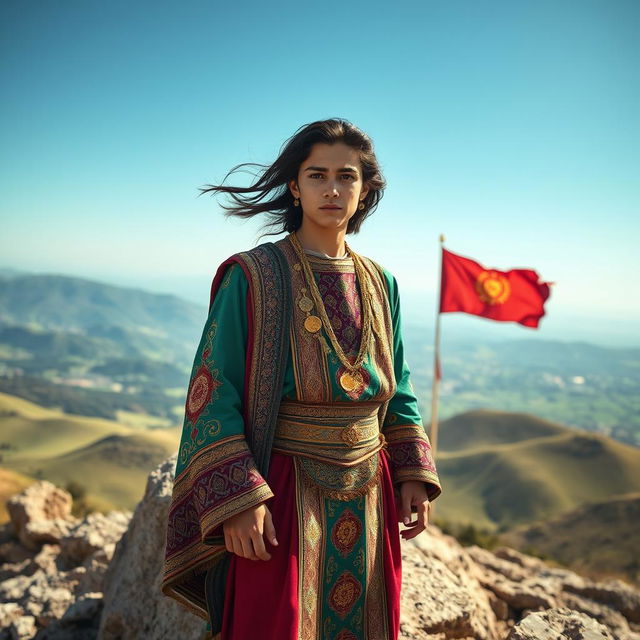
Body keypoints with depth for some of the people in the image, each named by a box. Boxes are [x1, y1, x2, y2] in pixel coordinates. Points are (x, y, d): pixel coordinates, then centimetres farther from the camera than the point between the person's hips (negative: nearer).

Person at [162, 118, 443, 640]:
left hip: (367, 495, 5)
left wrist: (413, 474, 4)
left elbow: (398, 389, 13)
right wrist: (237, 500, -17)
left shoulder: (380, 284, 6)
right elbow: (214, 393, -11)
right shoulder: (253, 276, -9)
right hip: (282, 495, -5)